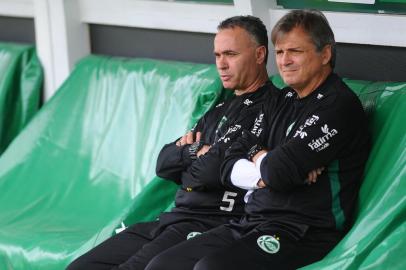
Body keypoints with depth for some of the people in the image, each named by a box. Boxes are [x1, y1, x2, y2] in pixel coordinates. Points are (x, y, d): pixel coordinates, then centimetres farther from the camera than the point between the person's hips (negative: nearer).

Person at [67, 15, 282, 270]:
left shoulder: (266, 108, -10)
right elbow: (164, 164, 17)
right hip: (174, 219, 9)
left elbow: (212, 170, -19)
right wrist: (194, 151, -3)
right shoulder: (220, 110, 20)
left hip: (211, 226, -9)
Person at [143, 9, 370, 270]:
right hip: (252, 224, 8)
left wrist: (258, 157, 3)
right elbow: (230, 168, 12)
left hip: (303, 233, -8)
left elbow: (281, 170, -20)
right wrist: (265, 173, -9)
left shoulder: (338, 106, -10)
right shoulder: (283, 100, 17)